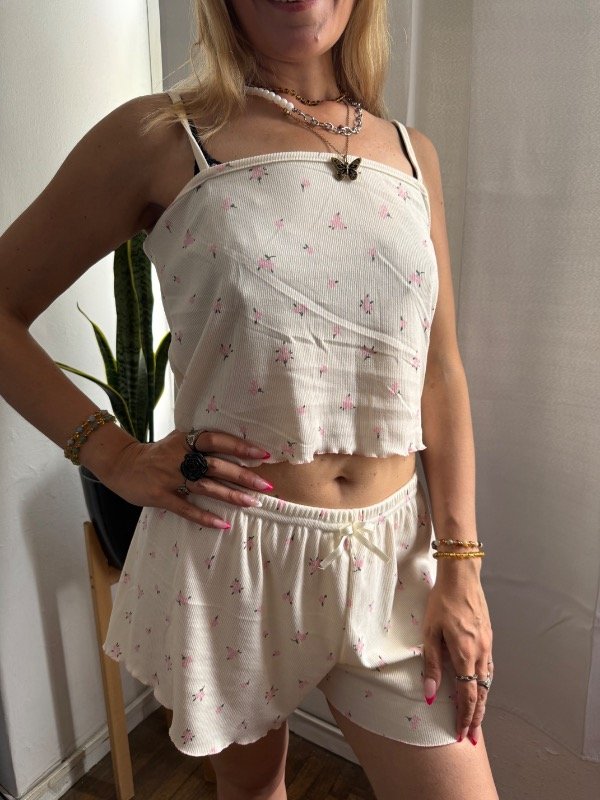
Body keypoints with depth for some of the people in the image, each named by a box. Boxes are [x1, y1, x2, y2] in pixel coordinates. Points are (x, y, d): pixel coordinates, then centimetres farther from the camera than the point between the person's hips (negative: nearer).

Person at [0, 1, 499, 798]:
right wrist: (116, 455, -9)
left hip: (391, 551, 3)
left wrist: (460, 564, 0)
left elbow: (441, 373, 4)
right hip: (232, 548, -2)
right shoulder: (159, 138, -5)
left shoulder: (413, 154, 6)